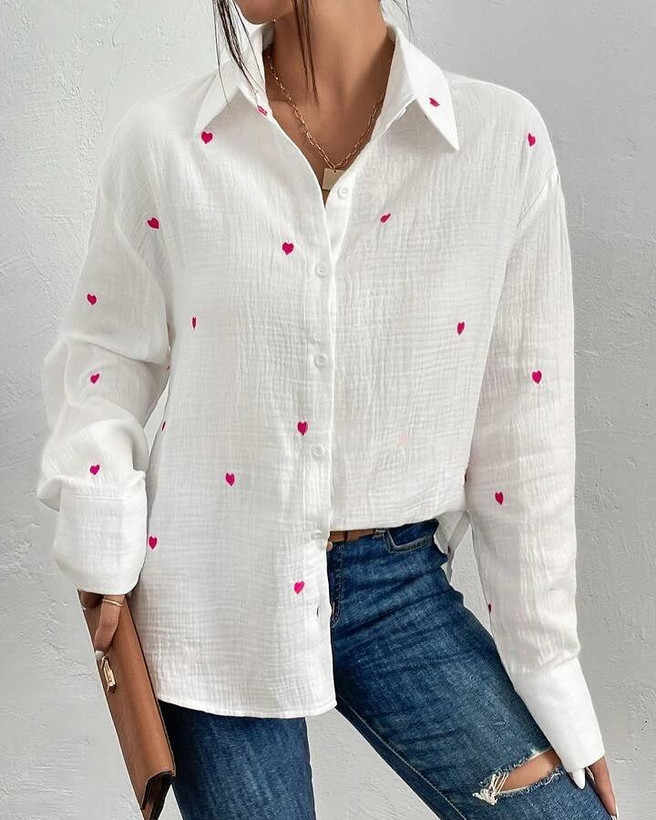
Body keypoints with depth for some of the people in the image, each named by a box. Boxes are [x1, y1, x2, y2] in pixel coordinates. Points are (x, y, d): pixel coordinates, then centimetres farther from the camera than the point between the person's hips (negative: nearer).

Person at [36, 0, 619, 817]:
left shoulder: (505, 139, -7)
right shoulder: (163, 139, -6)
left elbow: (523, 424, -4)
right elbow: (106, 350, 6)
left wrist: (548, 676, -1)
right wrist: (104, 546, -6)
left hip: (398, 588, 1)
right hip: (213, 593, 0)